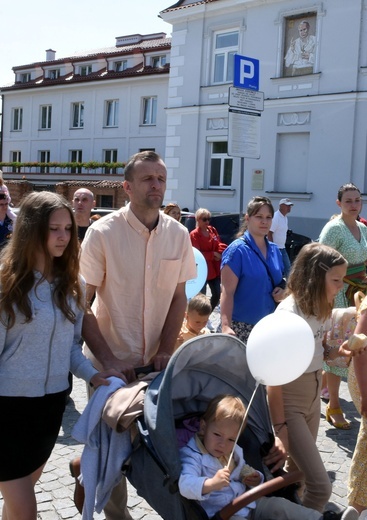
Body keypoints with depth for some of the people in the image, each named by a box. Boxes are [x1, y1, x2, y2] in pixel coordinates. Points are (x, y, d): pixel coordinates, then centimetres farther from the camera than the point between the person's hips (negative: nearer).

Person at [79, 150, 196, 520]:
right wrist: (108, 360, -16)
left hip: (156, 362, 3)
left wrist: (166, 351, -4)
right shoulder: (102, 233, -12)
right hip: (110, 363, -3)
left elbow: (178, 298, 6)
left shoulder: (179, 234, -2)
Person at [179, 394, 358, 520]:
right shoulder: (192, 455, -12)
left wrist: (252, 477, 7)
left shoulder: (234, 452, 15)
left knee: (278, 505, -9)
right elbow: (184, 485, -27)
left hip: (247, 504, 8)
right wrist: (211, 484, -44)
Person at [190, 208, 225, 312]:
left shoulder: (213, 230, 8)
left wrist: (219, 254, -14)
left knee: (217, 294, 10)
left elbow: (219, 245, 8)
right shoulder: (194, 234, -11)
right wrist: (213, 254, -14)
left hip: (214, 269, 6)